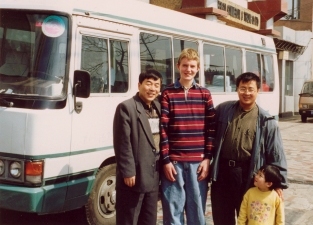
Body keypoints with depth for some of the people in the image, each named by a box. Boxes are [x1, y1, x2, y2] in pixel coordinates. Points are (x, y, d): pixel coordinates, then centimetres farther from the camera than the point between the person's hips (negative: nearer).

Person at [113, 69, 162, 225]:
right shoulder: (126, 107, -10)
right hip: (134, 175, -7)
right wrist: (128, 172, -18)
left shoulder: (158, 107, 12)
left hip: (153, 175, 7)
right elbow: (122, 143, -15)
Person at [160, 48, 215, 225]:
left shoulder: (205, 94, 7)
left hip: (198, 162, 2)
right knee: (173, 210, 4)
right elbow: (162, 129, -2)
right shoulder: (168, 94, 1)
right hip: (174, 162, -1)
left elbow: (211, 129, 5)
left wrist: (207, 158, -1)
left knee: (198, 210, 9)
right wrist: (166, 160, -7)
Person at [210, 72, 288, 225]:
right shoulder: (222, 110, 4)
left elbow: (276, 154, -3)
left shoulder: (266, 121, -4)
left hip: (248, 175, -2)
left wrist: (279, 183, -4)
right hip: (222, 171, 3)